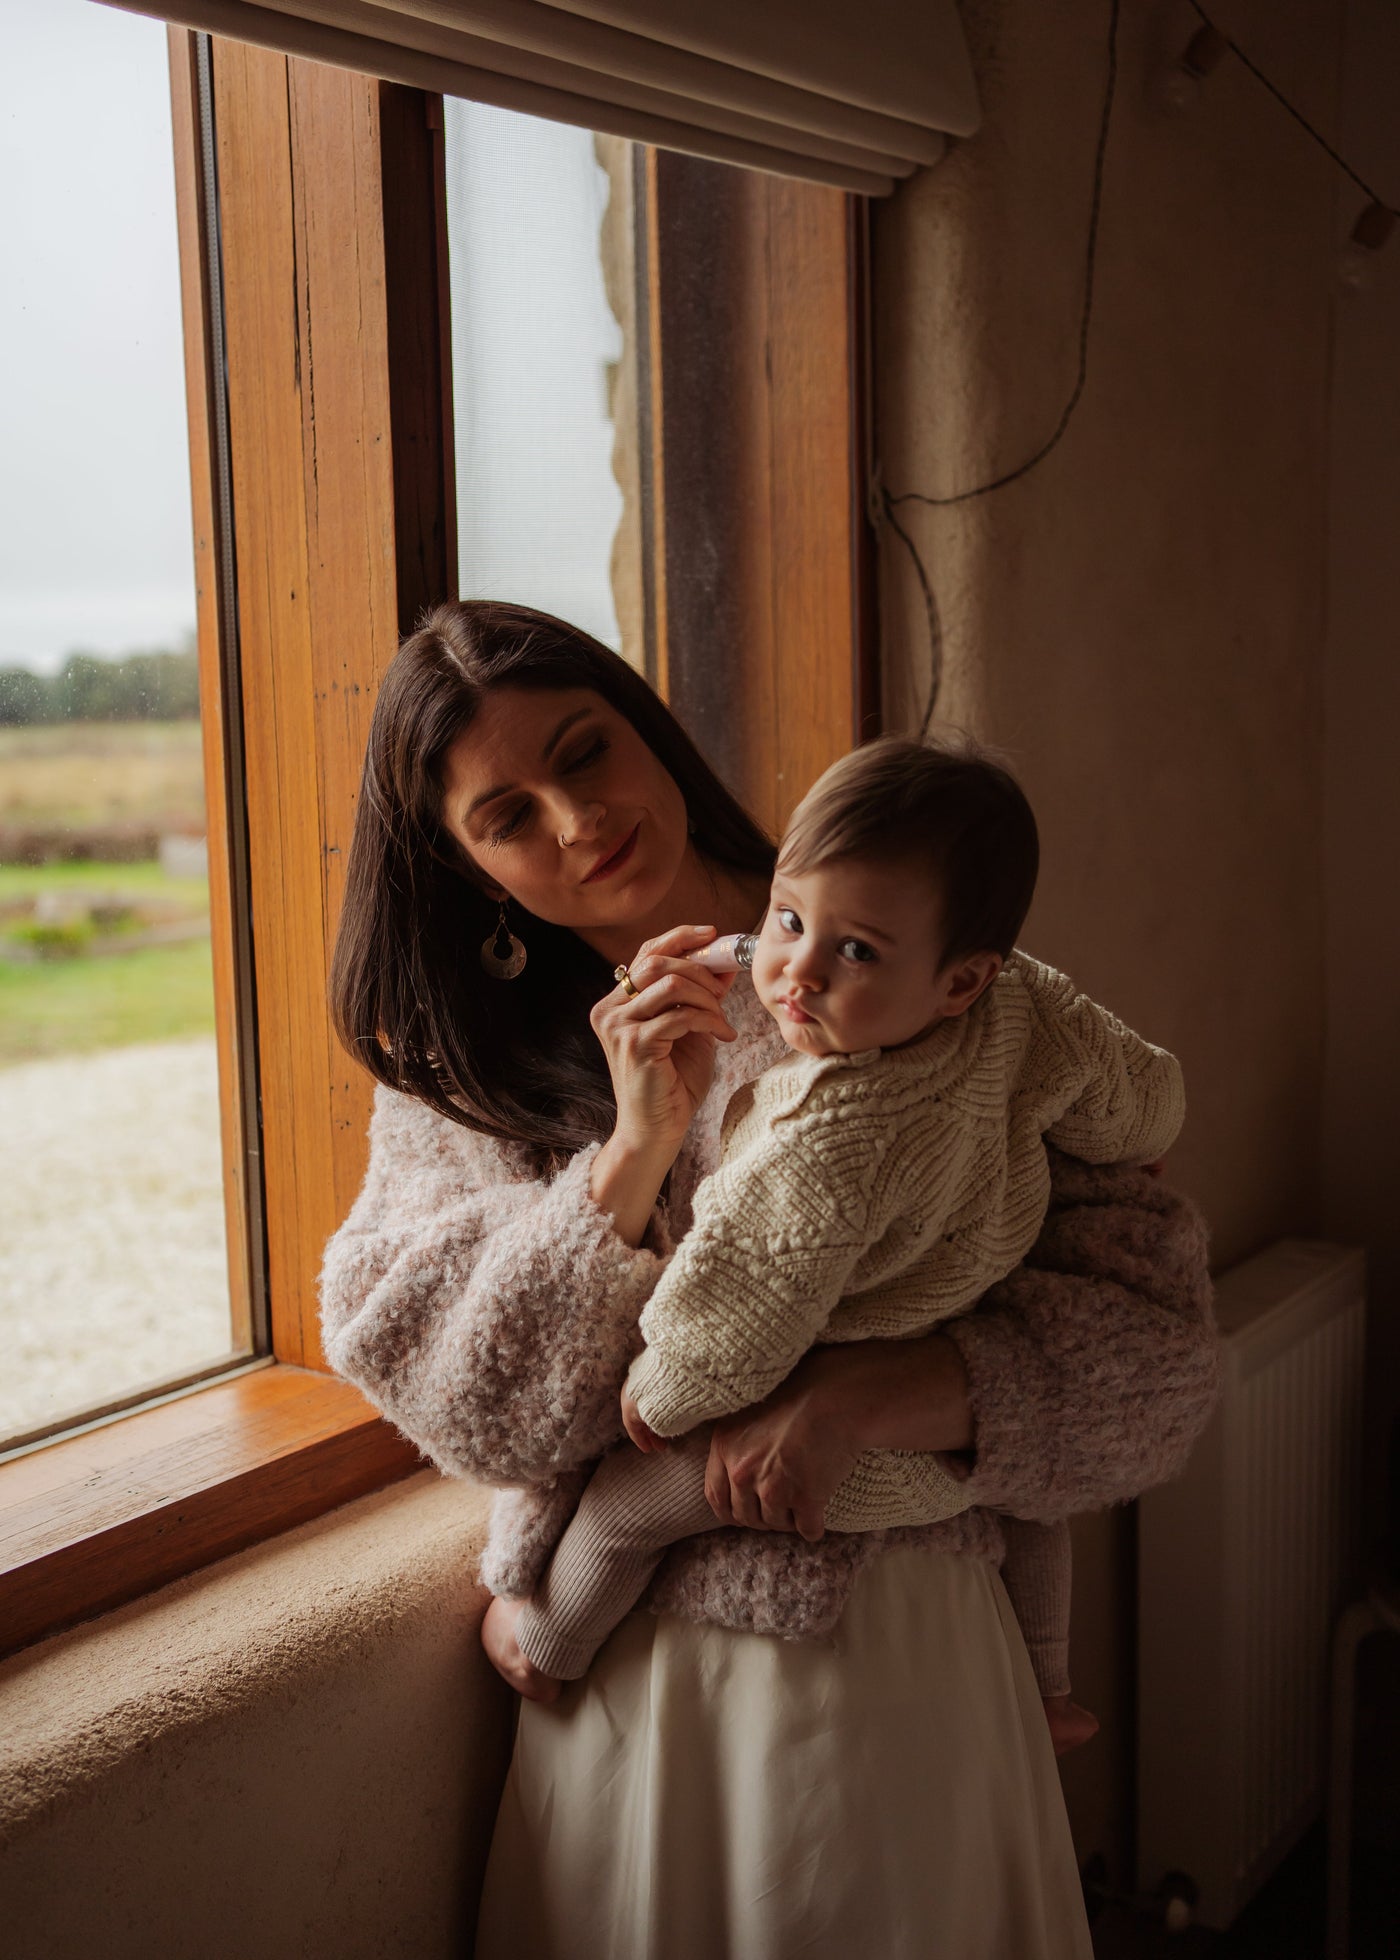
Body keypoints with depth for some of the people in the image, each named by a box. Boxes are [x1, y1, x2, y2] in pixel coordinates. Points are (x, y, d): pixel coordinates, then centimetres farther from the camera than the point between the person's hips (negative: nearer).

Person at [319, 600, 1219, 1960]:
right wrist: (633, 1156, -22)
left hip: (886, 1655, -2)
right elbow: (433, 1382, -10)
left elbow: (1154, 1330, -10)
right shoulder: (457, 1070, 2)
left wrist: (872, 1395, -26)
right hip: (614, 1680, 2)